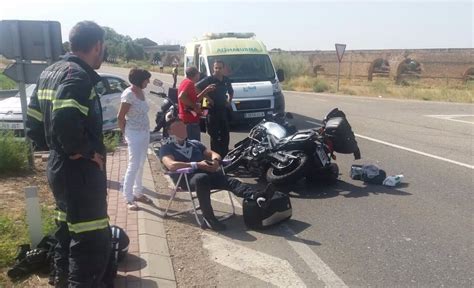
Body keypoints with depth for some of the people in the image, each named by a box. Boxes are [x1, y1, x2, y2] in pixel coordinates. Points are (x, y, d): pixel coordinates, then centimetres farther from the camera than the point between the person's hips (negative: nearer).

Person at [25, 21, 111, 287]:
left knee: (68, 227, 25)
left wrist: (55, 148, 14)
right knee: (93, 239, -2)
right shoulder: (78, 76, -18)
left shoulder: (50, 73, 12)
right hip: (80, 170, -10)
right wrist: (87, 152, -20)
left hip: (59, 166, 11)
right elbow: (65, 123, -34)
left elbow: (34, 124, 14)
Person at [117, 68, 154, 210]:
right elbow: (120, 117, -12)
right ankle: (129, 198, 6)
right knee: (134, 166, -4)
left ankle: (138, 193, 25)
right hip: (134, 134, -8)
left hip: (145, 132, 8)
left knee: (141, 165, 13)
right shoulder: (128, 94, -16)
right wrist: (126, 133, -1)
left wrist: (146, 131, 6)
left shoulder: (141, 92, 8)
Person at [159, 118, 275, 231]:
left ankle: (256, 196, -46)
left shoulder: (195, 143, 29)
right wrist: (197, 164, -18)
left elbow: (214, 154, 19)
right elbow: (171, 165, -10)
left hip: (206, 172, 5)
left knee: (228, 180, -23)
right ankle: (208, 218, -35)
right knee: (201, 178, -39)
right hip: (186, 178, -4)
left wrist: (215, 160, -7)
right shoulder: (166, 148, 12)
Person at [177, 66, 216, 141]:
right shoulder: (189, 82, -11)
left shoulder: (185, 82, 20)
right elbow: (181, 97, -27)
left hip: (187, 119, 11)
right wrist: (194, 106, -20)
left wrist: (206, 90, 23)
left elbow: (196, 100, 25)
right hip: (190, 121, -11)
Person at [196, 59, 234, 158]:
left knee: (225, 135, 11)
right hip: (213, 111, -6)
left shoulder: (226, 80, 8)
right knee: (214, 135, -3)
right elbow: (196, 87, -15)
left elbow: (231, 91, 26)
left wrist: (229, 101, 11)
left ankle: (225, 155, 24)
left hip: (224, 110, 6)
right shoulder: (209, 80, -9)